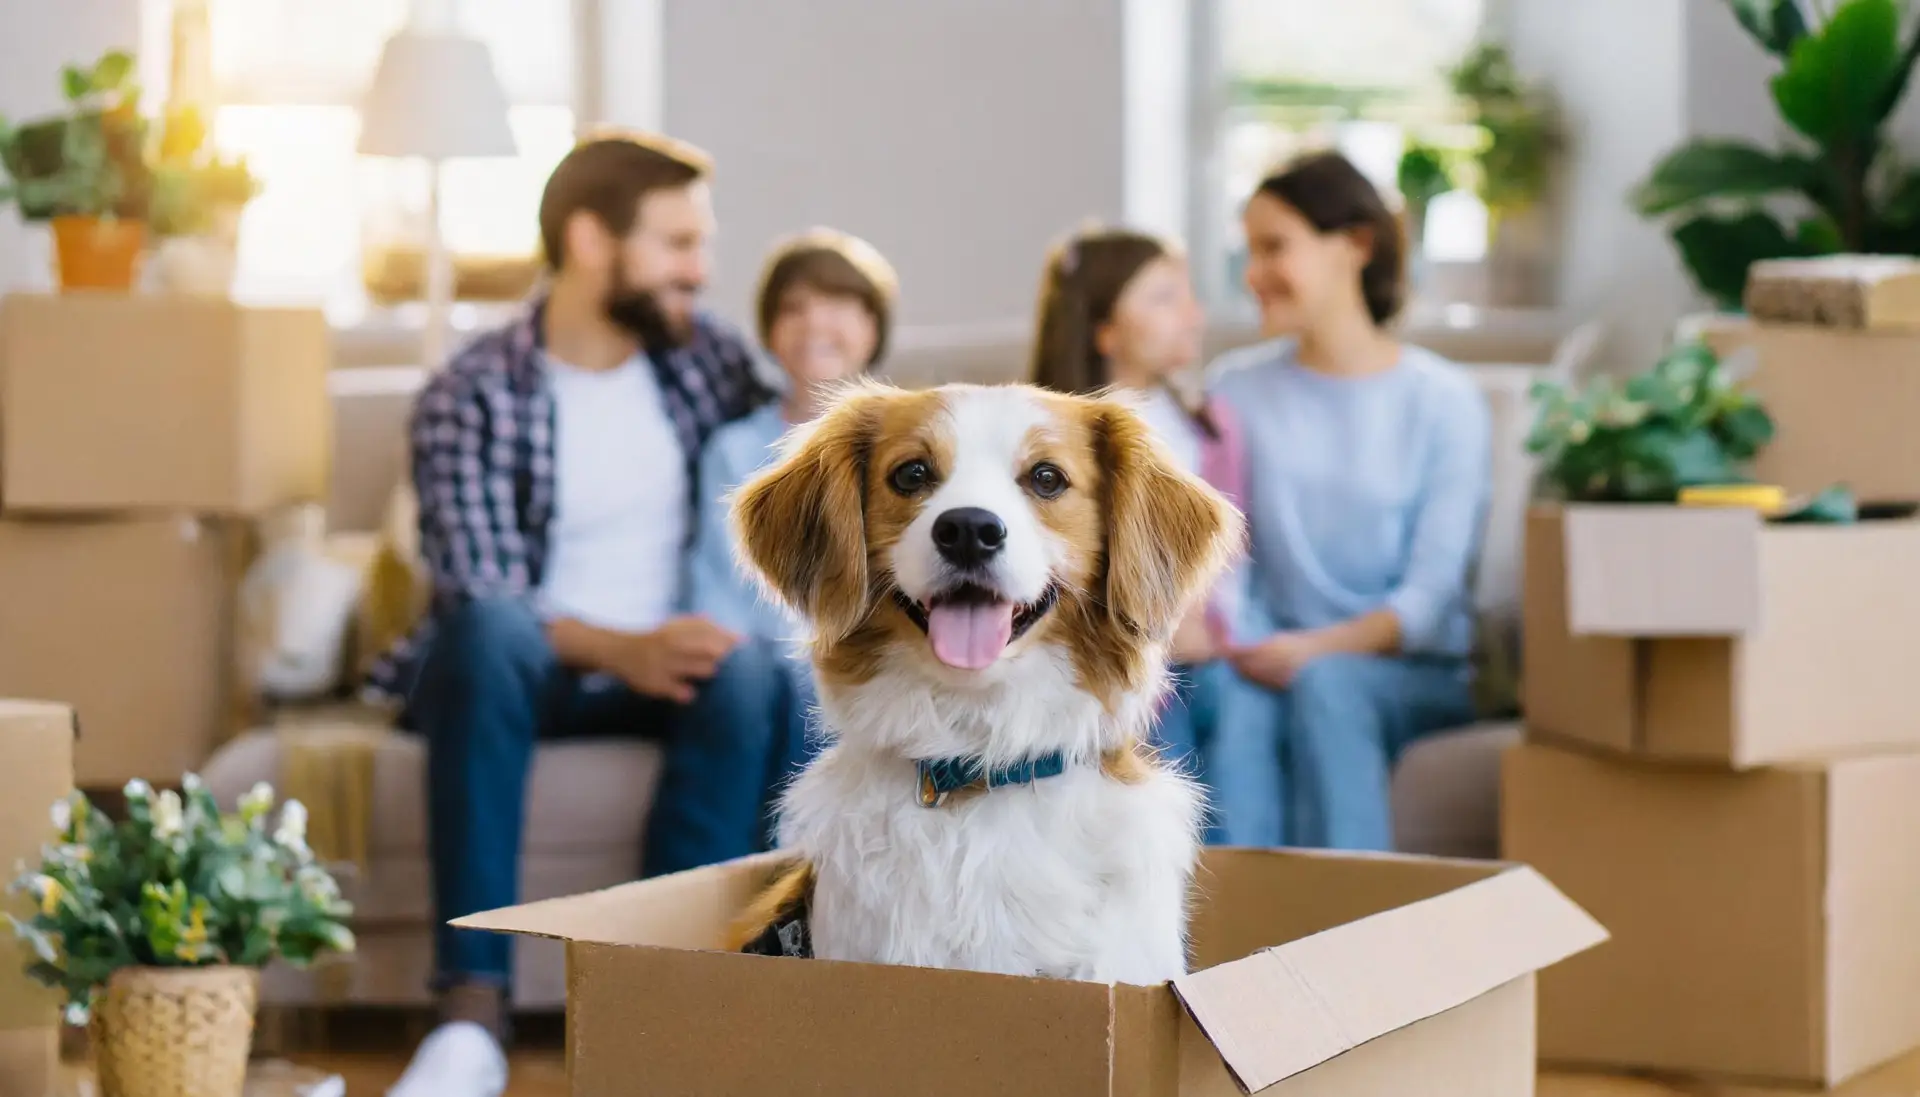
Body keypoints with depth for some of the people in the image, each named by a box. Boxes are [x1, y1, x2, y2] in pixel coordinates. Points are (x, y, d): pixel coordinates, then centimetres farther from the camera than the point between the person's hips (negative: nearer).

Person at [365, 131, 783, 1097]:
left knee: (738, 681, -32)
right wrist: (622, 649, -32)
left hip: (657, 664, 3)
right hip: (515, 672, -3)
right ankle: (472, 1013, -42)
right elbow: (479, 592, -18)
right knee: (487, 632, -38)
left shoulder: (706, 355, 7)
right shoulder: (470, 399, -9)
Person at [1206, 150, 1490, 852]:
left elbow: (1432, 596, -7)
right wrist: (1239, 639, -19)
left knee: (1324, 683, -34)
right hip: (1283, 657, 2)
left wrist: (1316, 648, -23)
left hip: (1418, 675, -1)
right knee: (1237, 698, -33)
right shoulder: (1237, 388, 9)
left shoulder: (1443, 400, -1)